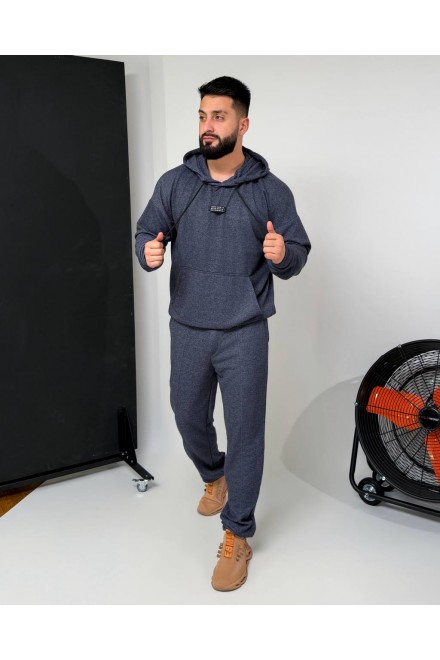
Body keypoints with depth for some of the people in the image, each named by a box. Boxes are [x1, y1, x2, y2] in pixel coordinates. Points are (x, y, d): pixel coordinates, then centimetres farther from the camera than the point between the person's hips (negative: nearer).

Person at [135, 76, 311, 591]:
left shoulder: (271, 191, -3)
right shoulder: (174, 182, 2)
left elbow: (298, 255, 0)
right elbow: (147, 231, 7)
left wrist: (282, 254, -24)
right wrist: (148, 251, -17)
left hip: (244, 335, -2)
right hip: (187, 330, 3)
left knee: (245, 432, 3)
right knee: (188, 418, 18)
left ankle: (237, 538, 22)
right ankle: (214, 476, 51)